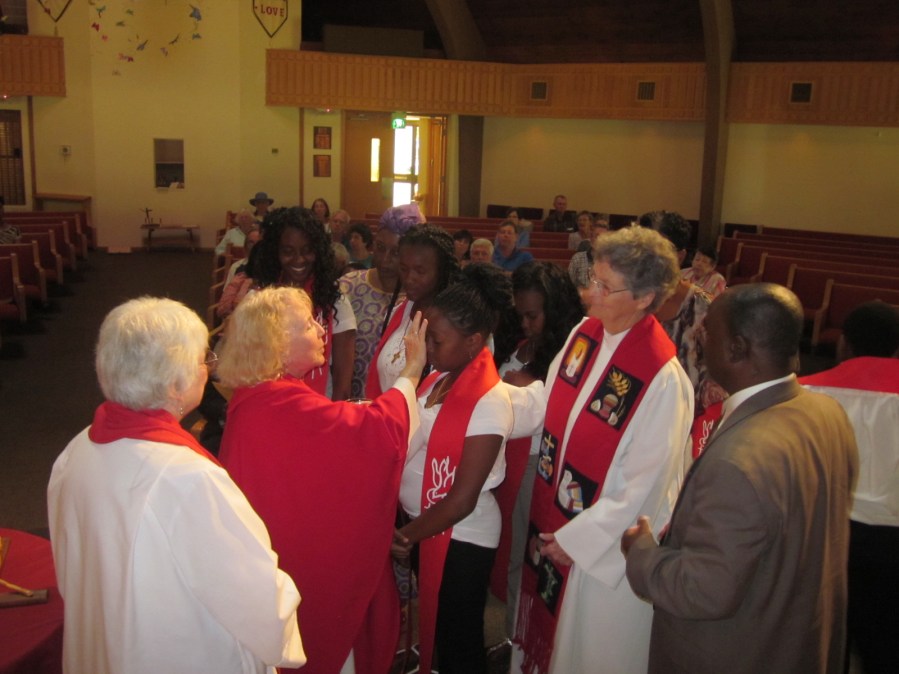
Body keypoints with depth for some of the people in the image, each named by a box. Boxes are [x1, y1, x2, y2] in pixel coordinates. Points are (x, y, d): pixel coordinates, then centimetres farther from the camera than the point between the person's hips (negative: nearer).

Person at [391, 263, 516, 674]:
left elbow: (462, 500, -21)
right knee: (431, 628, 24)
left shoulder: (489, 403, -24)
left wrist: (406, 536, -10)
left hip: (461, 537, -7)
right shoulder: (439, 378, -1)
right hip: (423, 523, 7)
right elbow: (413, 448, 4)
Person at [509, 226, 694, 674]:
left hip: (605, 541, -7)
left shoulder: (662, 380, -29)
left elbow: (642, 487, -22)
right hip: (552, 516, 7)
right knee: (544, 629, 28)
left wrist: (577, 539, -15)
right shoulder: (586, 332, -6)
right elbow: (544, 401, 4)